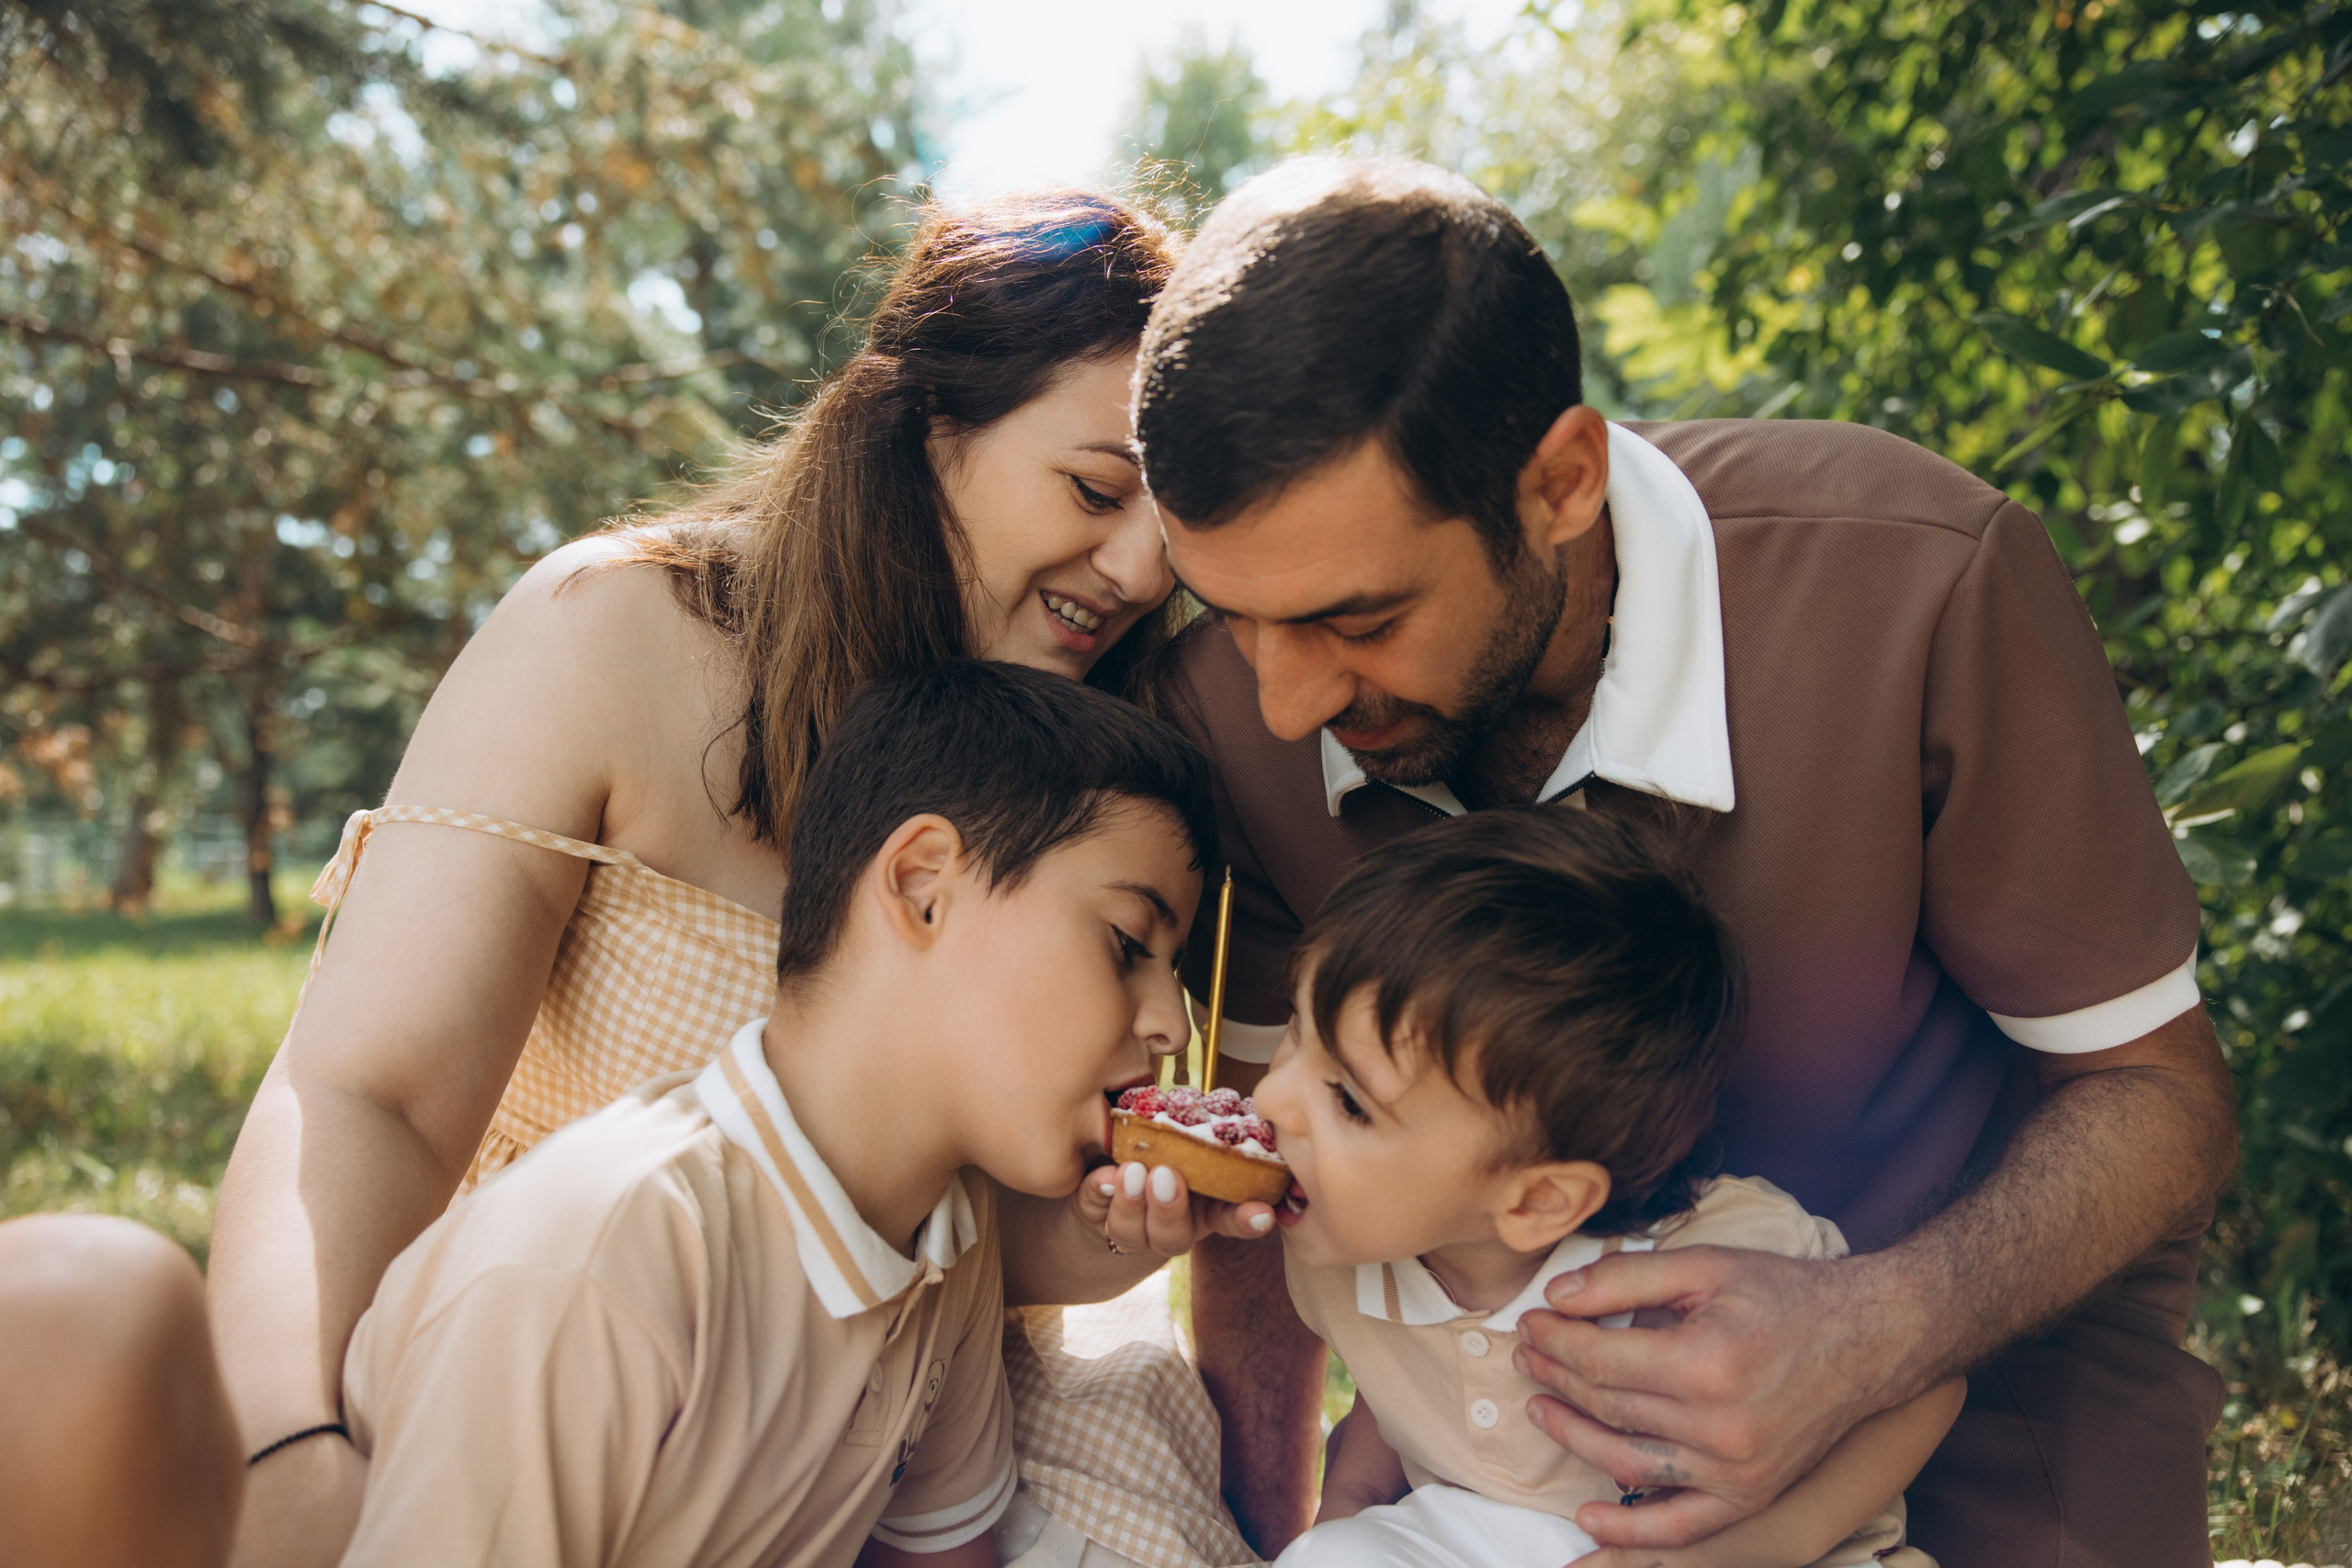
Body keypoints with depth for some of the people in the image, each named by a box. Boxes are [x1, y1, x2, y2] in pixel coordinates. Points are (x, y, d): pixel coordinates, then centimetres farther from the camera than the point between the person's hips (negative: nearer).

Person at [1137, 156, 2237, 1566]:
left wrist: (1874, 1335, -35)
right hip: (1569, 1345, 2)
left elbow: (2160, 1091, -19)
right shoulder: (1235, 704, -19)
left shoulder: (1919, 580, -30)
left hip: (1987, 1333, -1)